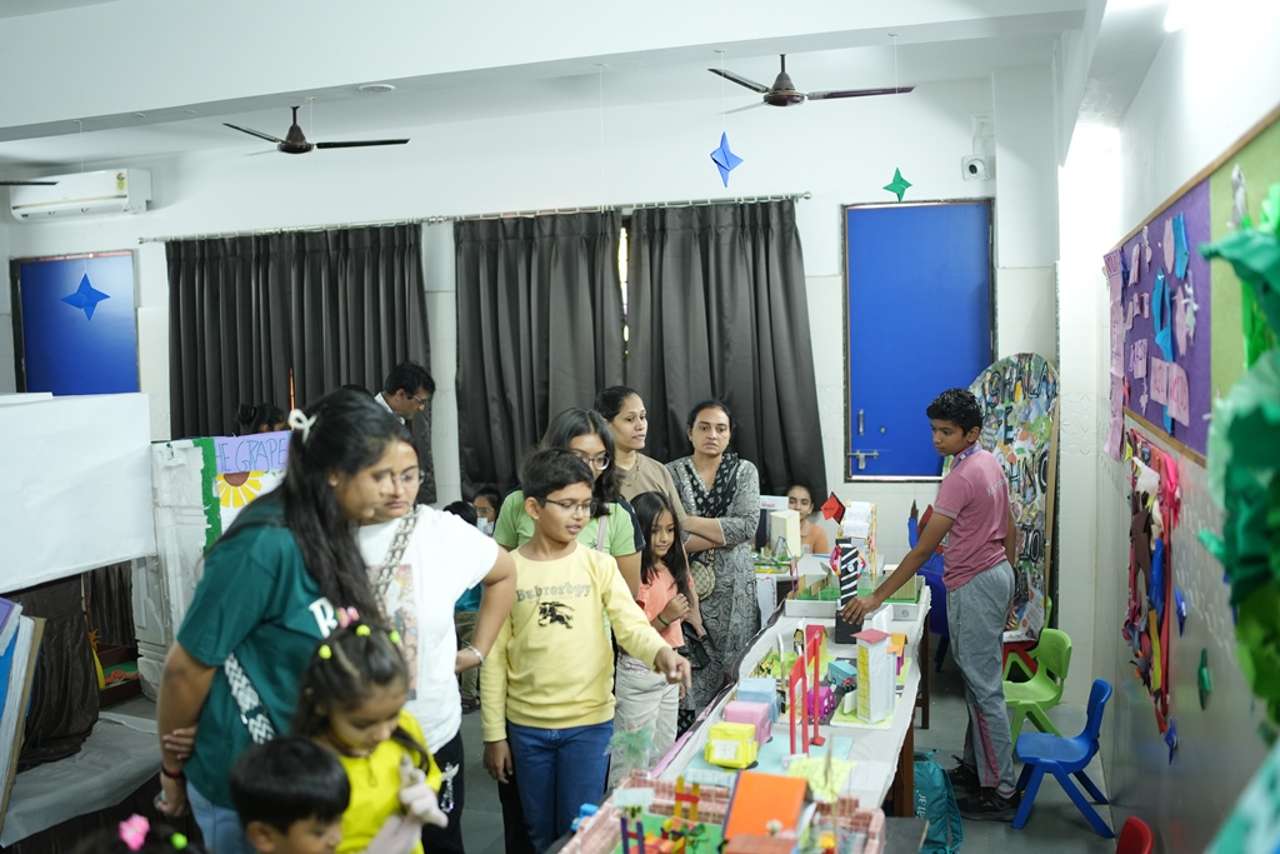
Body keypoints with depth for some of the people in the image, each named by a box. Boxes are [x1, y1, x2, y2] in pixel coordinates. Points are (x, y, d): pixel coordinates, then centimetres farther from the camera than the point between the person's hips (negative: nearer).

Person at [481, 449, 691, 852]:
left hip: (589, 721, -1)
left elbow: (631, 625, -13)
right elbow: (494, 656, 0)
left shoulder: (599, 565, -3)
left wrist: (661, 653, -35)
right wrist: (494, 734, 0)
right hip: (526, 725, 1)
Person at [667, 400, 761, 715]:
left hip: (733, 585, 1)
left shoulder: (745, 471, 6)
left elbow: (749, 524, -8)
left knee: (733, 665, 3)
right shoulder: (672, 473, 3)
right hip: (688, 583, -1)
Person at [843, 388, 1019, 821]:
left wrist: (876, 597, -23)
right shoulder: (991, 462, 6)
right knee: (980, 681, 18)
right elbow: (1010, 531, 14)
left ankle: (999, 793, 6)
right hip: (997, 575, 10)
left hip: (974, 587, -10)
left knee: (984, 689, -2)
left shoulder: (961, 478, -23)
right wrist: (1006, 582, 24)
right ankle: (976, 765, 31)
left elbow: (922, 550, -25)